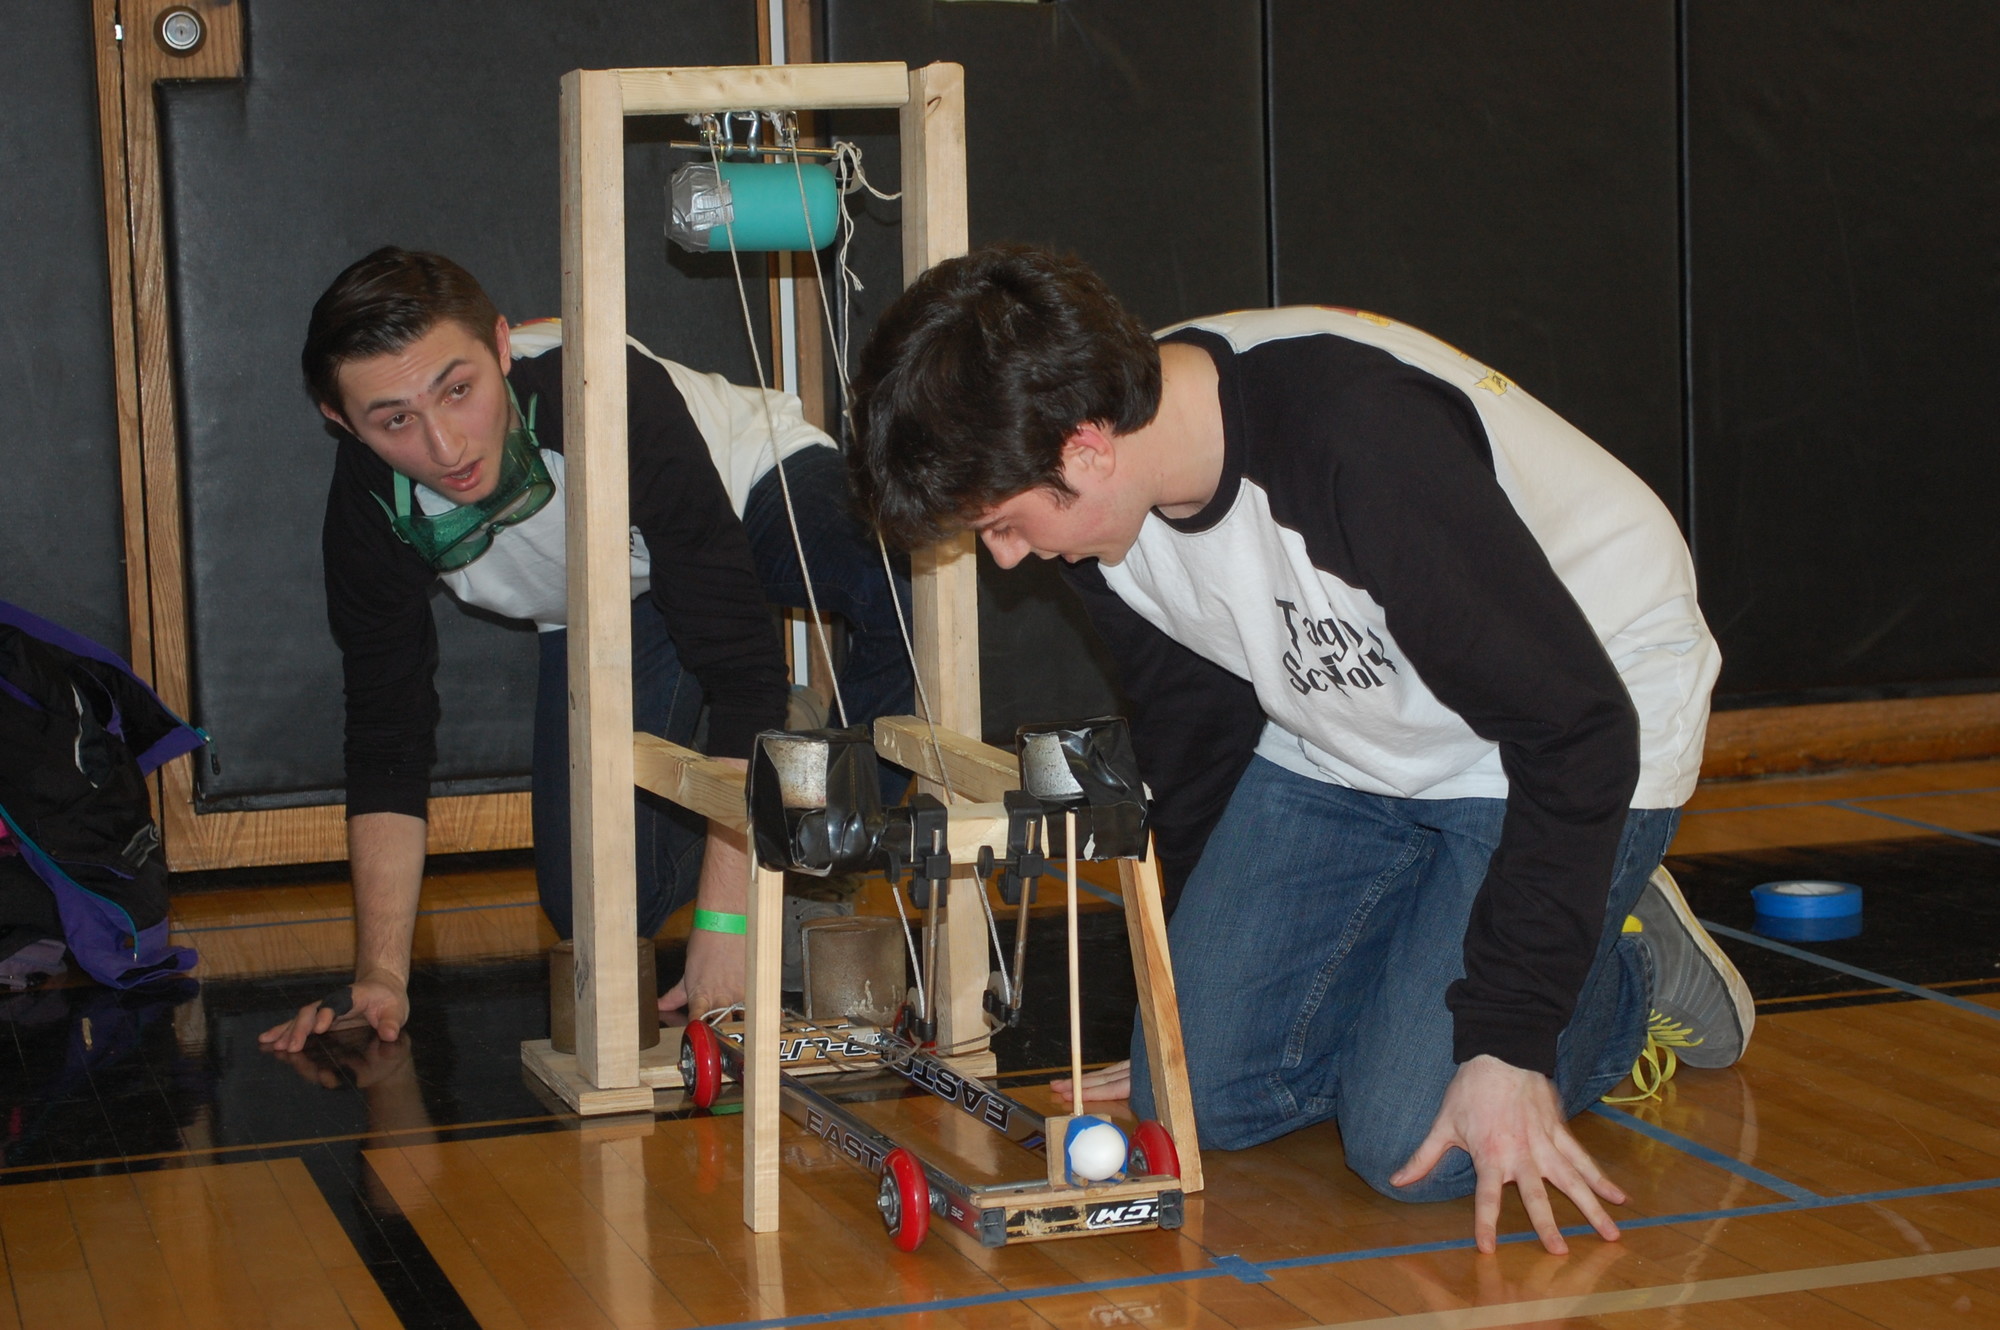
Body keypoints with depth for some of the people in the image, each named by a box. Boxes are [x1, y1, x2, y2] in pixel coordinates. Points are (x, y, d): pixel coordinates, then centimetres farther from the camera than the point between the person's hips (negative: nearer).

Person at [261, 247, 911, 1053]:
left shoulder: (617, 394, -40)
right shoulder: (371, 505, -26)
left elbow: (741, 661, -40)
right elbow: (385, 737, -14)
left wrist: (726, 922, -42)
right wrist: (381, 974, -21)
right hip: (603, 615, 4)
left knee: (909, 593, -38)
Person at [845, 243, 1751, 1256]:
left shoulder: (1362, 443, -37)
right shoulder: (1108, 508, -13)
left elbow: (1577, 729, -30)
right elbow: (1190, 724, 7)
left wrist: (1508, 1046, -28)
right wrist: (1202, 986, 16)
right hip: (1334, 745, 7)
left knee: (1411, 1144, -17)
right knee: (1195, 1095, -4)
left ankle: (1636, 970, 10)